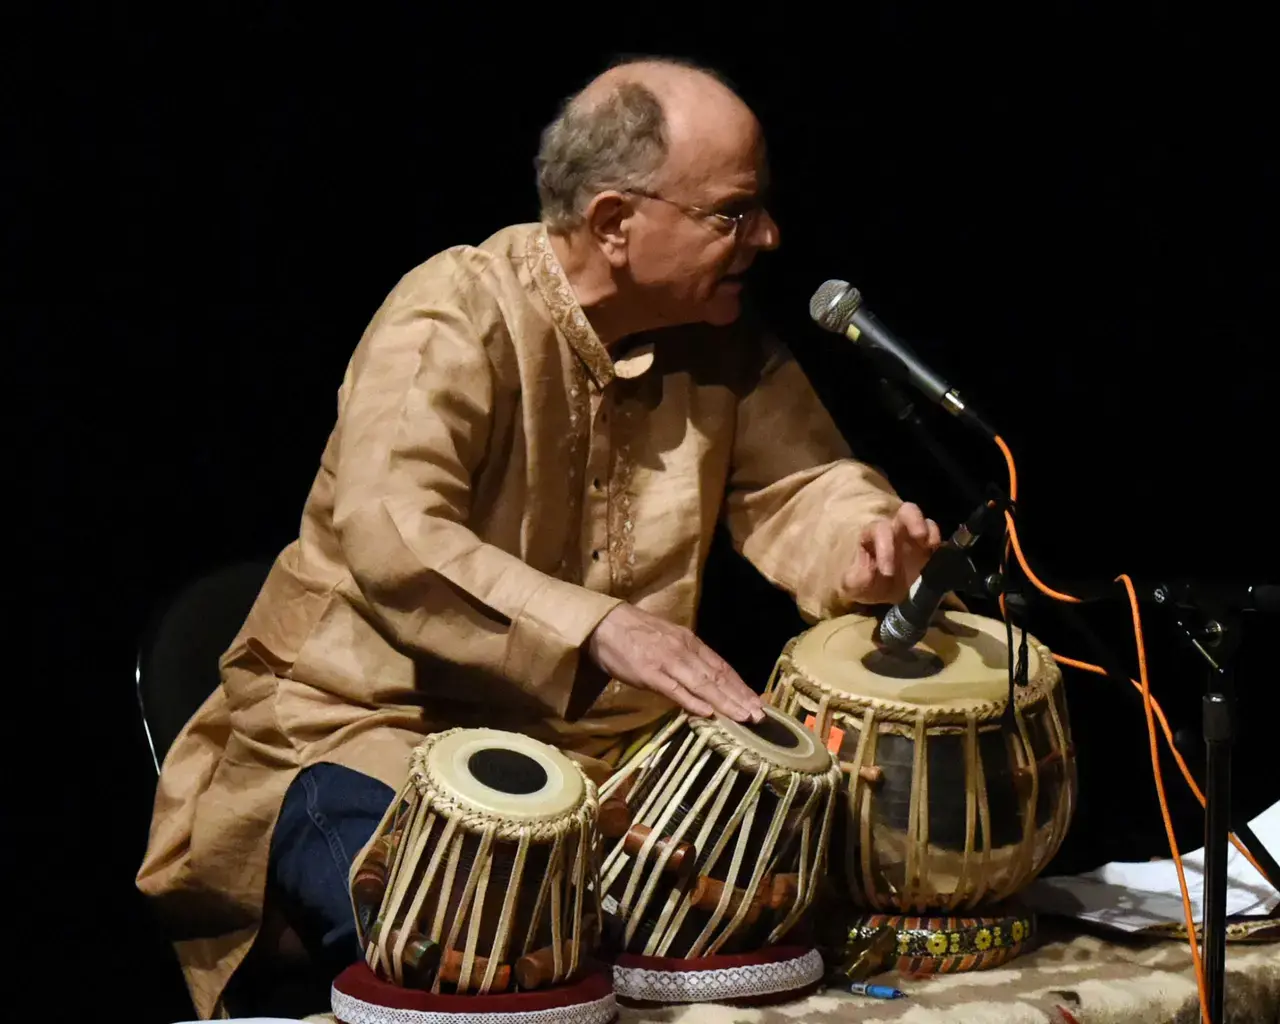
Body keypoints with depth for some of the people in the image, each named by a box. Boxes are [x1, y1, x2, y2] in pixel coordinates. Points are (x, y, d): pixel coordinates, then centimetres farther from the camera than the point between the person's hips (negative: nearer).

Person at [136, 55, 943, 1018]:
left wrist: (863, 543, -18)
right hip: (373, 731, -6)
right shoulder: (456, 319, -18)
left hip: (604, 749, 7)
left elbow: (798, 485, 8)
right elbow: (390, 540, -32)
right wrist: (600, 631, -45)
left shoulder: (723, 340, 4)